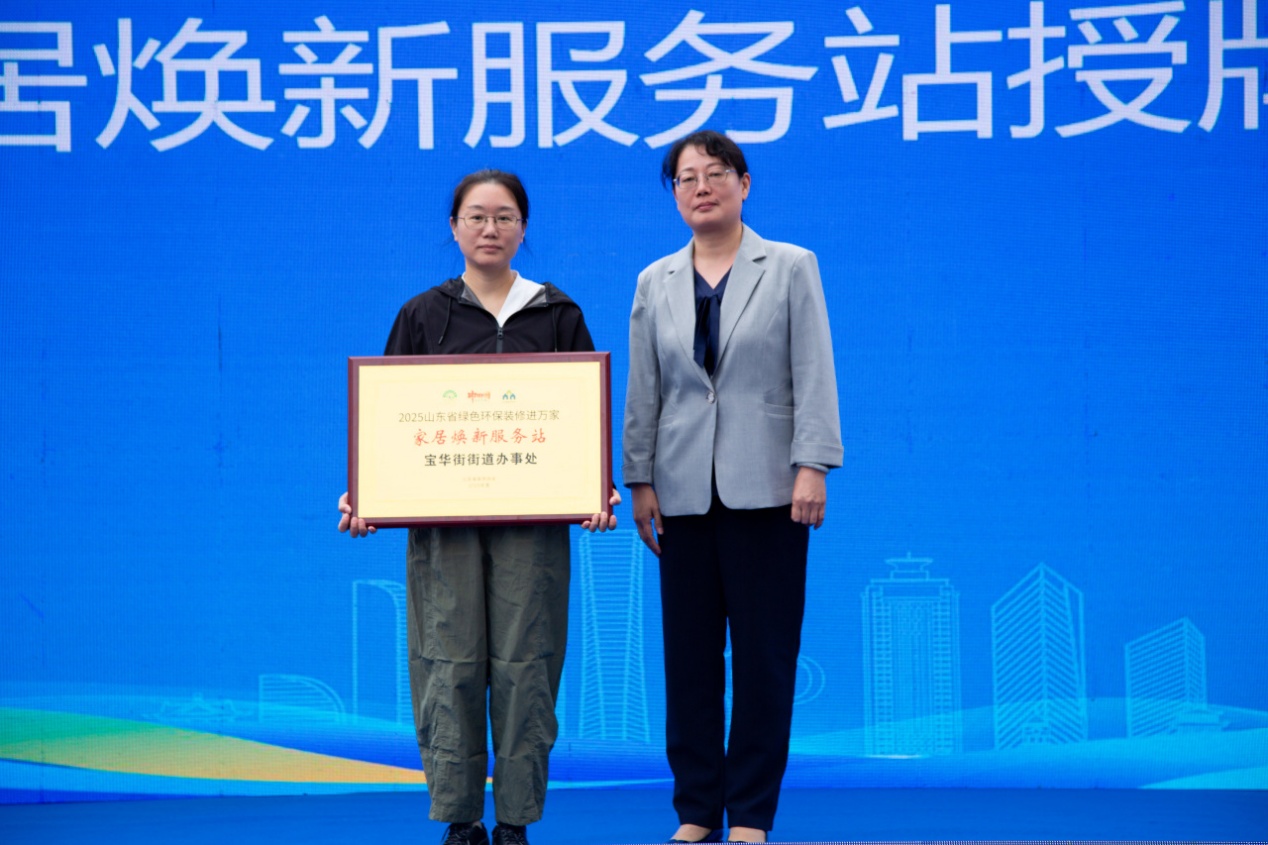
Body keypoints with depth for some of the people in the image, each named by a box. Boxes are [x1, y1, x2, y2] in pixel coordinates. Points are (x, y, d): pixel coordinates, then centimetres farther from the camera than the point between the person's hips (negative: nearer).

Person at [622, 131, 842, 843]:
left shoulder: (791, 268, 2)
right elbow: (642, 390, 9)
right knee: (689, 653, 5)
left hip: (765, 487, -3)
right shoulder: (656, 282, 10)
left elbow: (815, 375, -4)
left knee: (763, 652, 0)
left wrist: (812, 467, -12)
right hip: (685, 490, 3)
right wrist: (639, 480, 3)